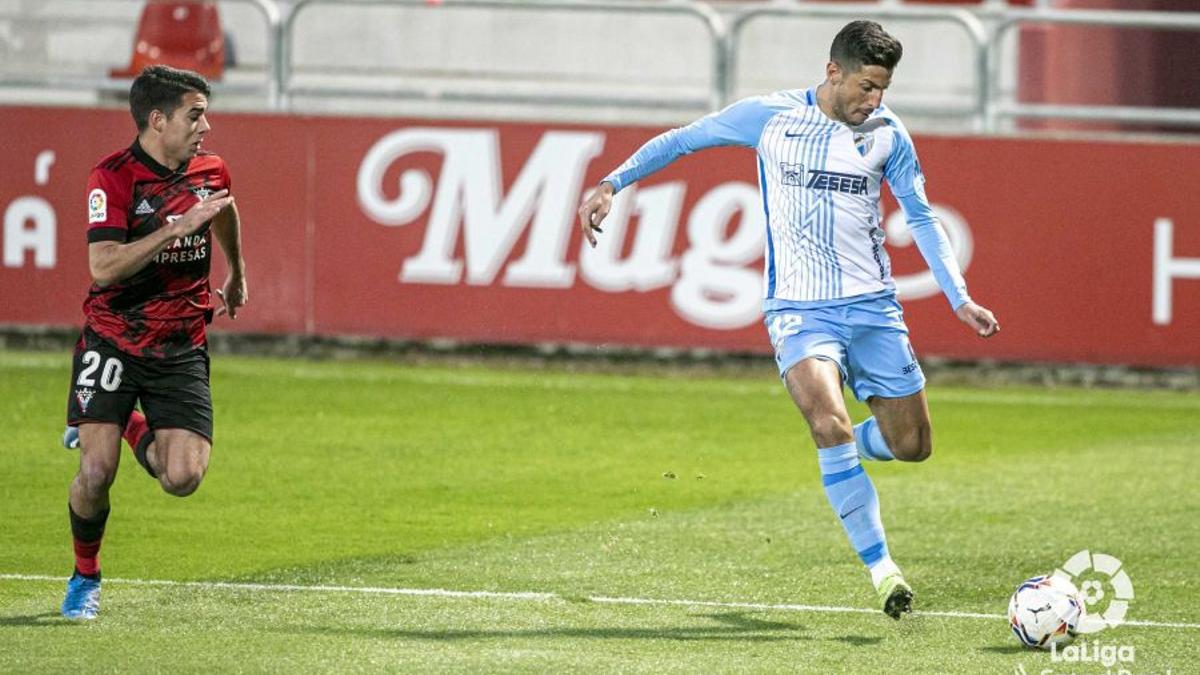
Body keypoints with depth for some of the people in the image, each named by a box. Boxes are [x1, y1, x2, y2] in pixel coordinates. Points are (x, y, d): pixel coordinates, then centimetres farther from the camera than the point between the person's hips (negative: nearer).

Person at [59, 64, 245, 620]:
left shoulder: (210, 172, 3)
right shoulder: (113, 178, -14)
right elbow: (103, 267, -26)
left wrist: (236, 275, 42)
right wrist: (177, 227, -30)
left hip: (181, 347, 4)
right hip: (112, 339, -4)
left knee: (183, 478, -13)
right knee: (96, 474, -14)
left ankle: (134, 428, 21)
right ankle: (85, 577, 14)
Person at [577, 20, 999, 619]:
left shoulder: (887, 134, 3)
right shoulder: (769, 117, -5)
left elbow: (920, 218, 13)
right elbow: (681, 140, 7)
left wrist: (960, 300, 6)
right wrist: (612, 184, 1)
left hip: (873, 306, 3)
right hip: (799, 310, -3)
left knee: (912, 446, 2)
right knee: (830, 423, -26)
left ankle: (838, 455, 37)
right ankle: (881, 567, -20)